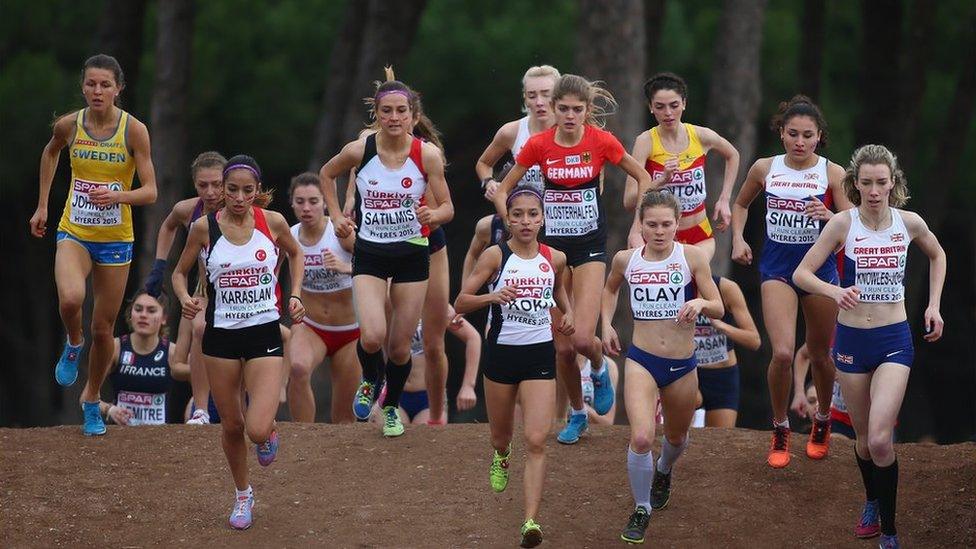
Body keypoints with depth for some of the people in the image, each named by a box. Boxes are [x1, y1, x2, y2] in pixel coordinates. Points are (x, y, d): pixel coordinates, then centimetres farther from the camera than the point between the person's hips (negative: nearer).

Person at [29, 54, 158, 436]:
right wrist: (42, 205, 18)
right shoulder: (69, 125, -6)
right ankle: (74, 343, 4)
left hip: (116, 239, 0)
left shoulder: (134, 131, -11)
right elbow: (50, 153, 18)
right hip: (74, 233, 0)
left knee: (104, 328, 7)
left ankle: (92, 400, 31)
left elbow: (150, 192, -11)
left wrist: (118, 195, -30)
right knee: (70, 299, -30)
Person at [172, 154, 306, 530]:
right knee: (231, 426, 9)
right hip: (221, 335, 1)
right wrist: (185, 299, -14)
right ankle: (243, 495, 33)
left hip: (265, 333, -1)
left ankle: (269, 430, 23)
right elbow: (179, 273, 6)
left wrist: (295, 295, 4)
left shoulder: (272, 222, -6)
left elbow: (295, 253, 16)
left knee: (258, 430, -15)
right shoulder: (204, 227, -7)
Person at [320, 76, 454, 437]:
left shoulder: (427, 154, -11)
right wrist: (336, 216, 5)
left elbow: (447, 207, -5)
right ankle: (370, 382, 16)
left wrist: (433, 215, -27)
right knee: (372, 336, -19)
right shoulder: (359, 150, -10)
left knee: (400, 346, 6)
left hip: (412, 255, 0)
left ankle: (392, 407, 33)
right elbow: (326, 174, 12)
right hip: (370, 255, 0)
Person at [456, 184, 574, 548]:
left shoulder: (555, 259, 1)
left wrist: (568, 312, 4)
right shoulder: (496, 256, -8)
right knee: (501, 435, 17)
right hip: (502, 352, 0)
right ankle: (501, 457, 57)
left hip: (540, 355, 1)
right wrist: (493, 296, -27)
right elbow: (460, 303, -10)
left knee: (536, 440, -13)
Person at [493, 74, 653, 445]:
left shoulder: (601, 141, -8)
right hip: (552, 245, 2)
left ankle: (599, 369, 18)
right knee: (562, 347, 1)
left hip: (589, 246, -2)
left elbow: (643, 178, 6)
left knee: (583, 338, -18)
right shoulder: (539, 144, -6)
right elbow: (502, 192, 5)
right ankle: (577, 414, 23)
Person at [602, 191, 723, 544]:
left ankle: (664, 471, 59)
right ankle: (641, 510, 0)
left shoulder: (692, 257, -8)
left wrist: (701, 303, -26)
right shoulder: (626, 260, -3)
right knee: (641, 438, -20)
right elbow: (610, 289, 21)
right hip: (641, 360, -1)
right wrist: (606, 324, 8)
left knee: (677, 436, 22)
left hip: (682, 366, 1)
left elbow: (718, 309, -5)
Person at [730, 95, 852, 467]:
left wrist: (828, 216, -26)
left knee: (819, 354, 12)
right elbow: (741, 204, 20)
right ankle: (780, 432, 3)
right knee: (782, 353, -16)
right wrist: (738, 238, 5)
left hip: (819, 265, 0)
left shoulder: (832, 173, -5)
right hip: (777, 267, 0)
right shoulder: (765, 169, 1)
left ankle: (822, 423, 39)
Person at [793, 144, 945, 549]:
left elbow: (937, 256, 18)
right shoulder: (844, 224, -9)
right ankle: (872, 503, 41)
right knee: (864, 437, 14)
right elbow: (801, 273, -11)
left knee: (880, 439, -17)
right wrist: (835, 291, -29)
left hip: (895, 339, -1)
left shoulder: (909, 223, -4)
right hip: (852, 338, 1)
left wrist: (933, 306, 9)